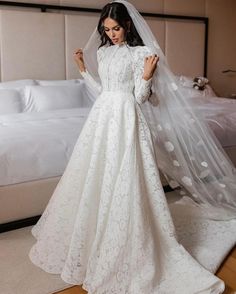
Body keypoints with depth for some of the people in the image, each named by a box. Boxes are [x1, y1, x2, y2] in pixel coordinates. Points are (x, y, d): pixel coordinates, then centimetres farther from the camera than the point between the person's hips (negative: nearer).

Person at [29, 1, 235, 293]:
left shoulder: (139, 53, -6)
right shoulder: (102, 52, 13)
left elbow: (140, 97, -9)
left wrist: (147, 76, -26)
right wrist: (84, 69, 17)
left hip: (126, 119, -6)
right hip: (102, 116, 7)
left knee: (124, 181, -6)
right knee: (95, 179, 11)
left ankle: (125, 250, 10)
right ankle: (94, 239, 30)